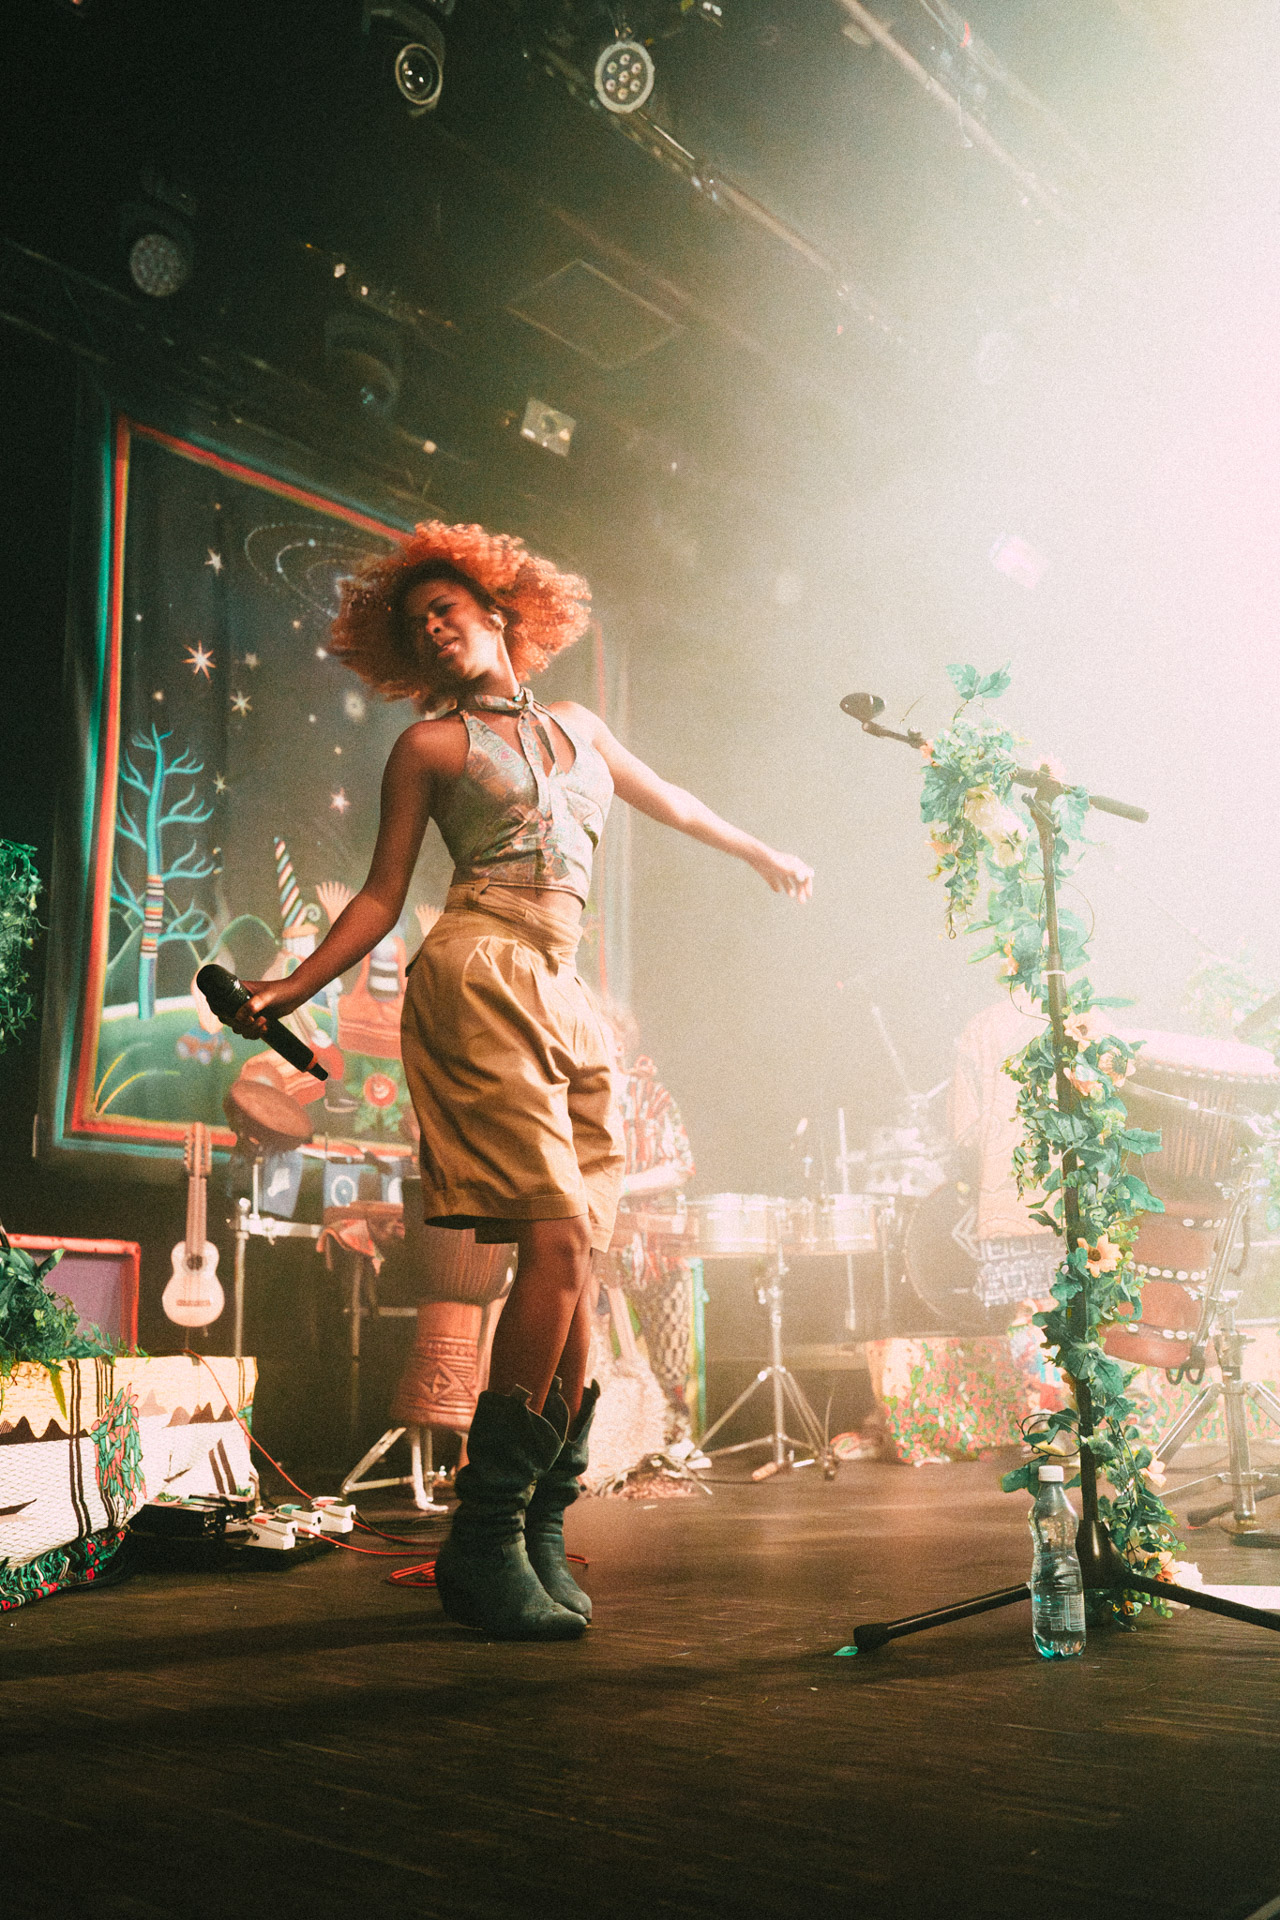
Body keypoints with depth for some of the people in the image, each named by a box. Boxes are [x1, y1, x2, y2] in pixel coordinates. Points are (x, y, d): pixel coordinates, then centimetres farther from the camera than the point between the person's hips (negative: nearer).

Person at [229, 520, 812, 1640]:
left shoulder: (576, 727, 24)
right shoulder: (430, 745, 11)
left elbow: (672, 803, 39)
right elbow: (382, 896, 8)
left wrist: (763, 854, 51)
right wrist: (295, 986, -6)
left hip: (562, 996, 5)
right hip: (481, 977, -5)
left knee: (583, 1257, -4)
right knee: (558, 1238, -18)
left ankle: (541, 1532, 4)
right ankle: (485, 1539, -11)